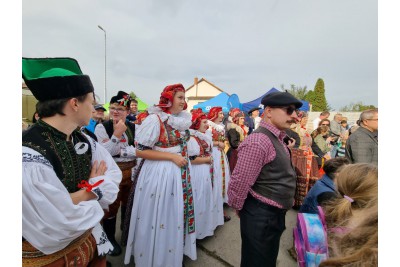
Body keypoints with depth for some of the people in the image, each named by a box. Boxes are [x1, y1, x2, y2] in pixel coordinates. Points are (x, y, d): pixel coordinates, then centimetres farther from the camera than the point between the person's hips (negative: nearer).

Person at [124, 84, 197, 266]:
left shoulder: (182, 119, 8)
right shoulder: (155, 119, -15)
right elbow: (140, 151, -17)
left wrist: (184, 157, 9)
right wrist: (172, 156, -18)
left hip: (179, 172, 7)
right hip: (160, 173, -7)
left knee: (175, 216, 18)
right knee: (158, 219, 8)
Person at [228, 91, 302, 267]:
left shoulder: (276, 138, 8)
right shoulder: (258, 141, -26)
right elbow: (239, 182, -25)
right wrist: (238, 209, -8)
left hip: (275, 214, 9)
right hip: (260, 216, -9)